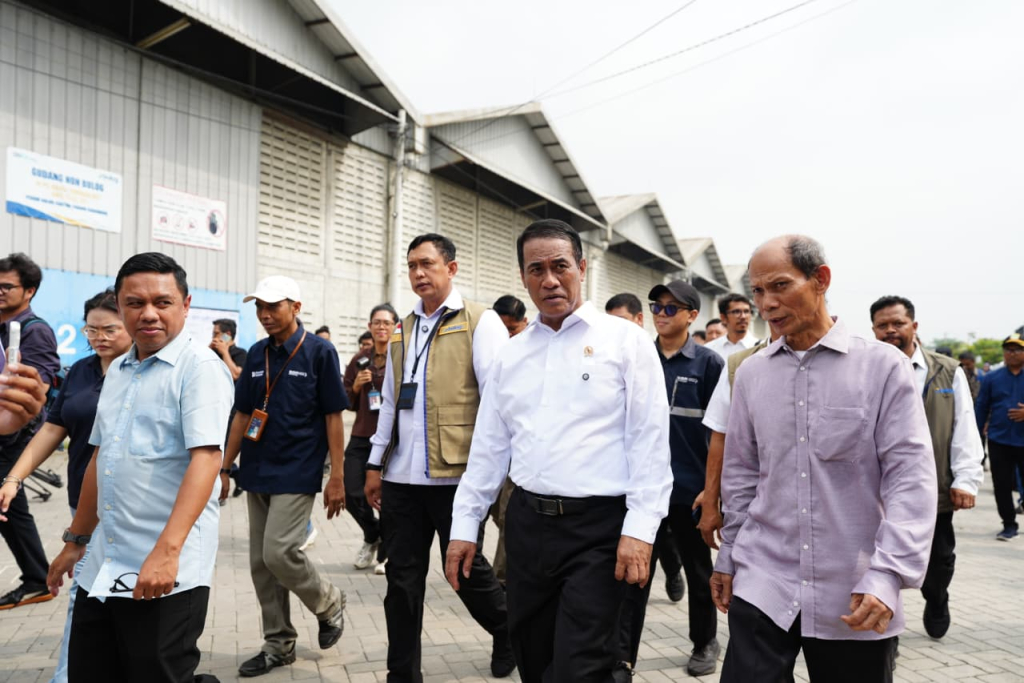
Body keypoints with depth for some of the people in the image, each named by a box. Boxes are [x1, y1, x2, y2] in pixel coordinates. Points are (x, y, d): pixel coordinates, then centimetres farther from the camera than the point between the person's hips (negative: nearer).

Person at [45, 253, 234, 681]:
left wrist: (167, 550, -29)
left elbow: (206, 457, -21)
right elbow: (100, 458, 19)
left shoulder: (200, 366, -11)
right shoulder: (117, 370, 12)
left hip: (166, 570, -7)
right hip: (101, 568, 8)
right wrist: (76, 540, 22)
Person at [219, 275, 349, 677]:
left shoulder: (319, 351, -8)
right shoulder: (257, 354, 8)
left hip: (297, 474, -6)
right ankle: (278, 644, 23)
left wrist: (337, 477, -11)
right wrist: (225, 468, 11)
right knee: (260, 563, 8)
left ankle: (329, 604, 15)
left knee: (280, 553, -13)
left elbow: (333, 417, -8)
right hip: (257, 473, 6)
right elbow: (243, 415, 14)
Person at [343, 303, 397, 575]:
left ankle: (385, 553, 23)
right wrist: (356, 386, -4)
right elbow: (348, 402, 14)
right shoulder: (359, 360, 9)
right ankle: (372, 536, 32)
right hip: (362, 435, 4)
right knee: (352, 495, 2)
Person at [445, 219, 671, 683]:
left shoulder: (626, 341, -3)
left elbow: (650, 441, -8)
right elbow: (488, 447, 12)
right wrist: (465, 526, 9)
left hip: (597, 527, -5)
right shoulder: (511, 355, 11)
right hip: (526, 522, 5)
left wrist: (640, 528, -15)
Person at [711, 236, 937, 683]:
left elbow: (911, 479, -8)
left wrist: (887, 575, -16)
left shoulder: (884, 366, -5)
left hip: (855, 600, -2)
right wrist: (727, 559, 14)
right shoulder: (751, 373, 5)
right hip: (762, 584, 2)